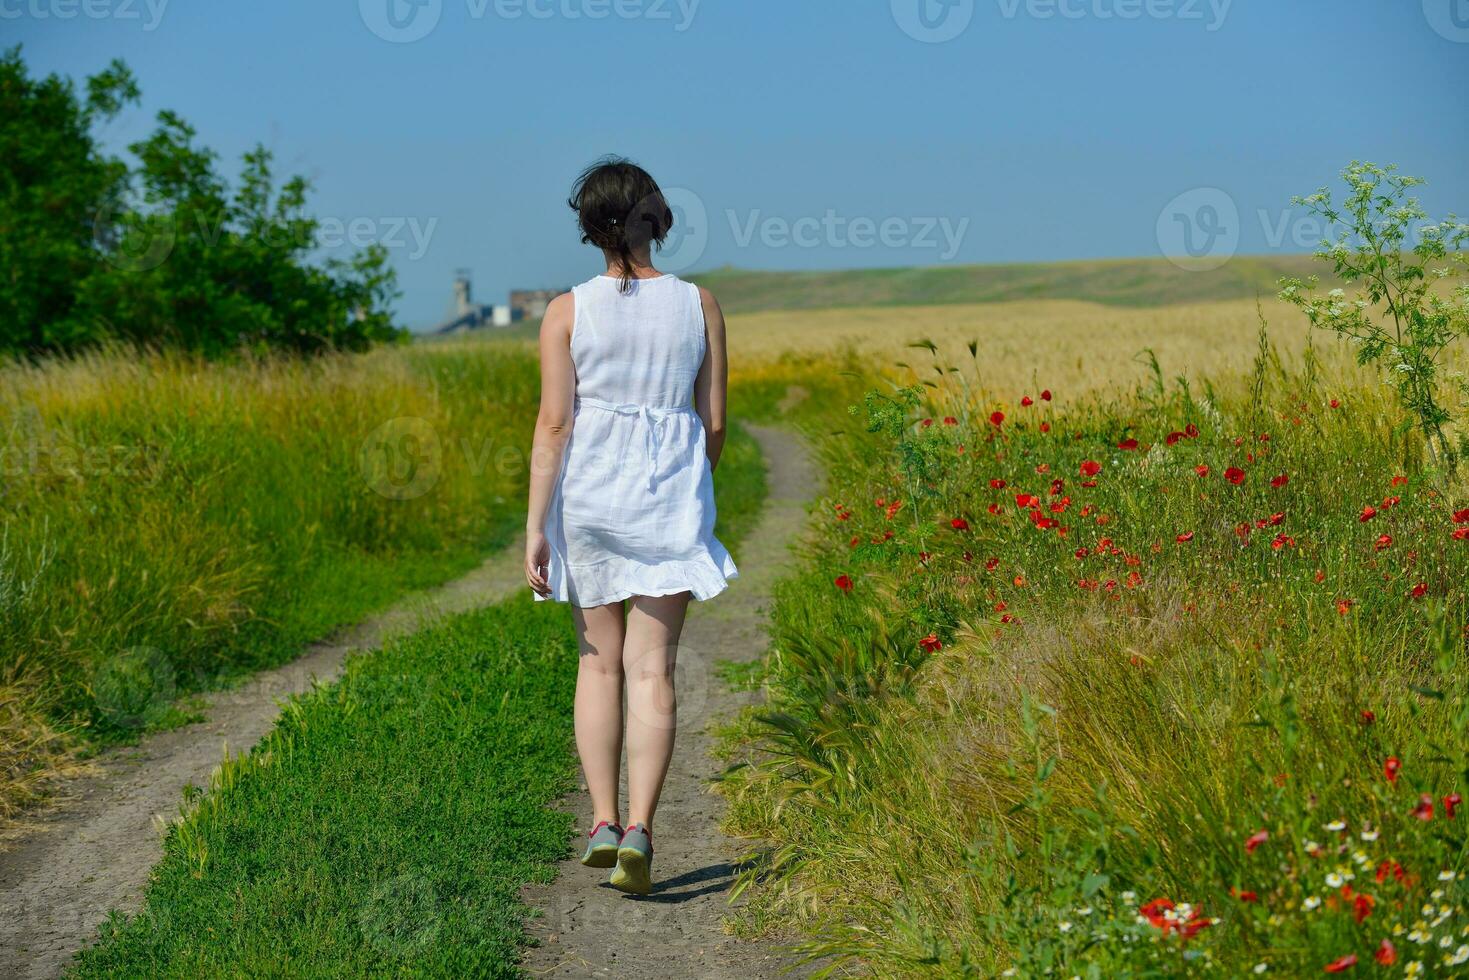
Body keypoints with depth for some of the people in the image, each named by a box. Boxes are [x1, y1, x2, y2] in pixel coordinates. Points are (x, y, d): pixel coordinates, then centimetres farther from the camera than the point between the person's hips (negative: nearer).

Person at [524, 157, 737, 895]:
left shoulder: (567, 312, -5)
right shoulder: (699, 306, 0)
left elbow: (554, 424, -9)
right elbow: (714, 423, 3)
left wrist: (535, 527, -6)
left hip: (588, 497, 0)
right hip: (670, 501, 0)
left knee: (600, 662, 14)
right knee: (651, 669, 0)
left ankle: (603, 821, 9)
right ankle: (638, 831, -10)